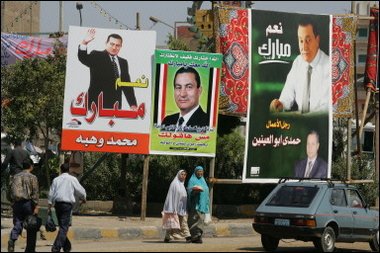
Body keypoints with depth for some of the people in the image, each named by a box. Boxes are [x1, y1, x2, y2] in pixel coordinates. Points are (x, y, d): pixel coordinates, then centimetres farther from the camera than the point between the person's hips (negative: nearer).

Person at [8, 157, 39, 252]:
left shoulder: (16, 177, 9)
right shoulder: (32, 178, -5)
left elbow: (11, 191, 12)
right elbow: (35, 193, -10)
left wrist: (12, 203, 21)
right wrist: (36, 207, -9)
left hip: (17, 204, 4)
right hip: (28, 203, -4)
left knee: (17, 225, 2)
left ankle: (12, 239, -27)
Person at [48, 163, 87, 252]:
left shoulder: (56, 180, 10)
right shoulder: (72, 179, 0)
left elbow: (51, 194, 9)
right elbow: (80, 191, 6)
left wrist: (49, 207, 13)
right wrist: (83, 198, 27)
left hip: (57, 204, 5)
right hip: (67, 204, -5)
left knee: (62, 226, 17)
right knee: (64, 228, -7)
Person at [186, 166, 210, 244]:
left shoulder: (203, 181, 18)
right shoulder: (192, 181, -2)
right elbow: (190, 192, -11)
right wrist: (196, 191, -31)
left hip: (202, 204, 7)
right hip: (195, 204, -7)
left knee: (201, 219, 3)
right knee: (197, 219, -14)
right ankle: (196, 237, -16)